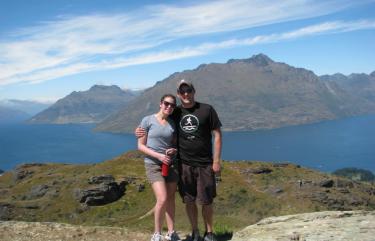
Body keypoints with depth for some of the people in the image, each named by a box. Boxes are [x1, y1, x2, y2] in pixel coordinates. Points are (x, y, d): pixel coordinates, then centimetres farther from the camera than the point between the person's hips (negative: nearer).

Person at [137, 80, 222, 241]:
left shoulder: (207, 110, -2)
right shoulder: (175, 113, 6)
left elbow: (217, 135, -2)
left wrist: (217, 160, -7)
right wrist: (141, 131, -2)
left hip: (204, 164, -2)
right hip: (184, 165, 2)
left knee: (206, 201, 5)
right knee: (189, 201, 9)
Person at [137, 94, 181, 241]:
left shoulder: (173, 124, 7)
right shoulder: (148, 120, -4)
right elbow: (140, 146, -5)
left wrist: (174, 150, -8)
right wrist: (158, 156, -16)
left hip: (171, 165, 4)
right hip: (153, 164, -4)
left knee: (171, 199, 6)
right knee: (162, 200, -14)